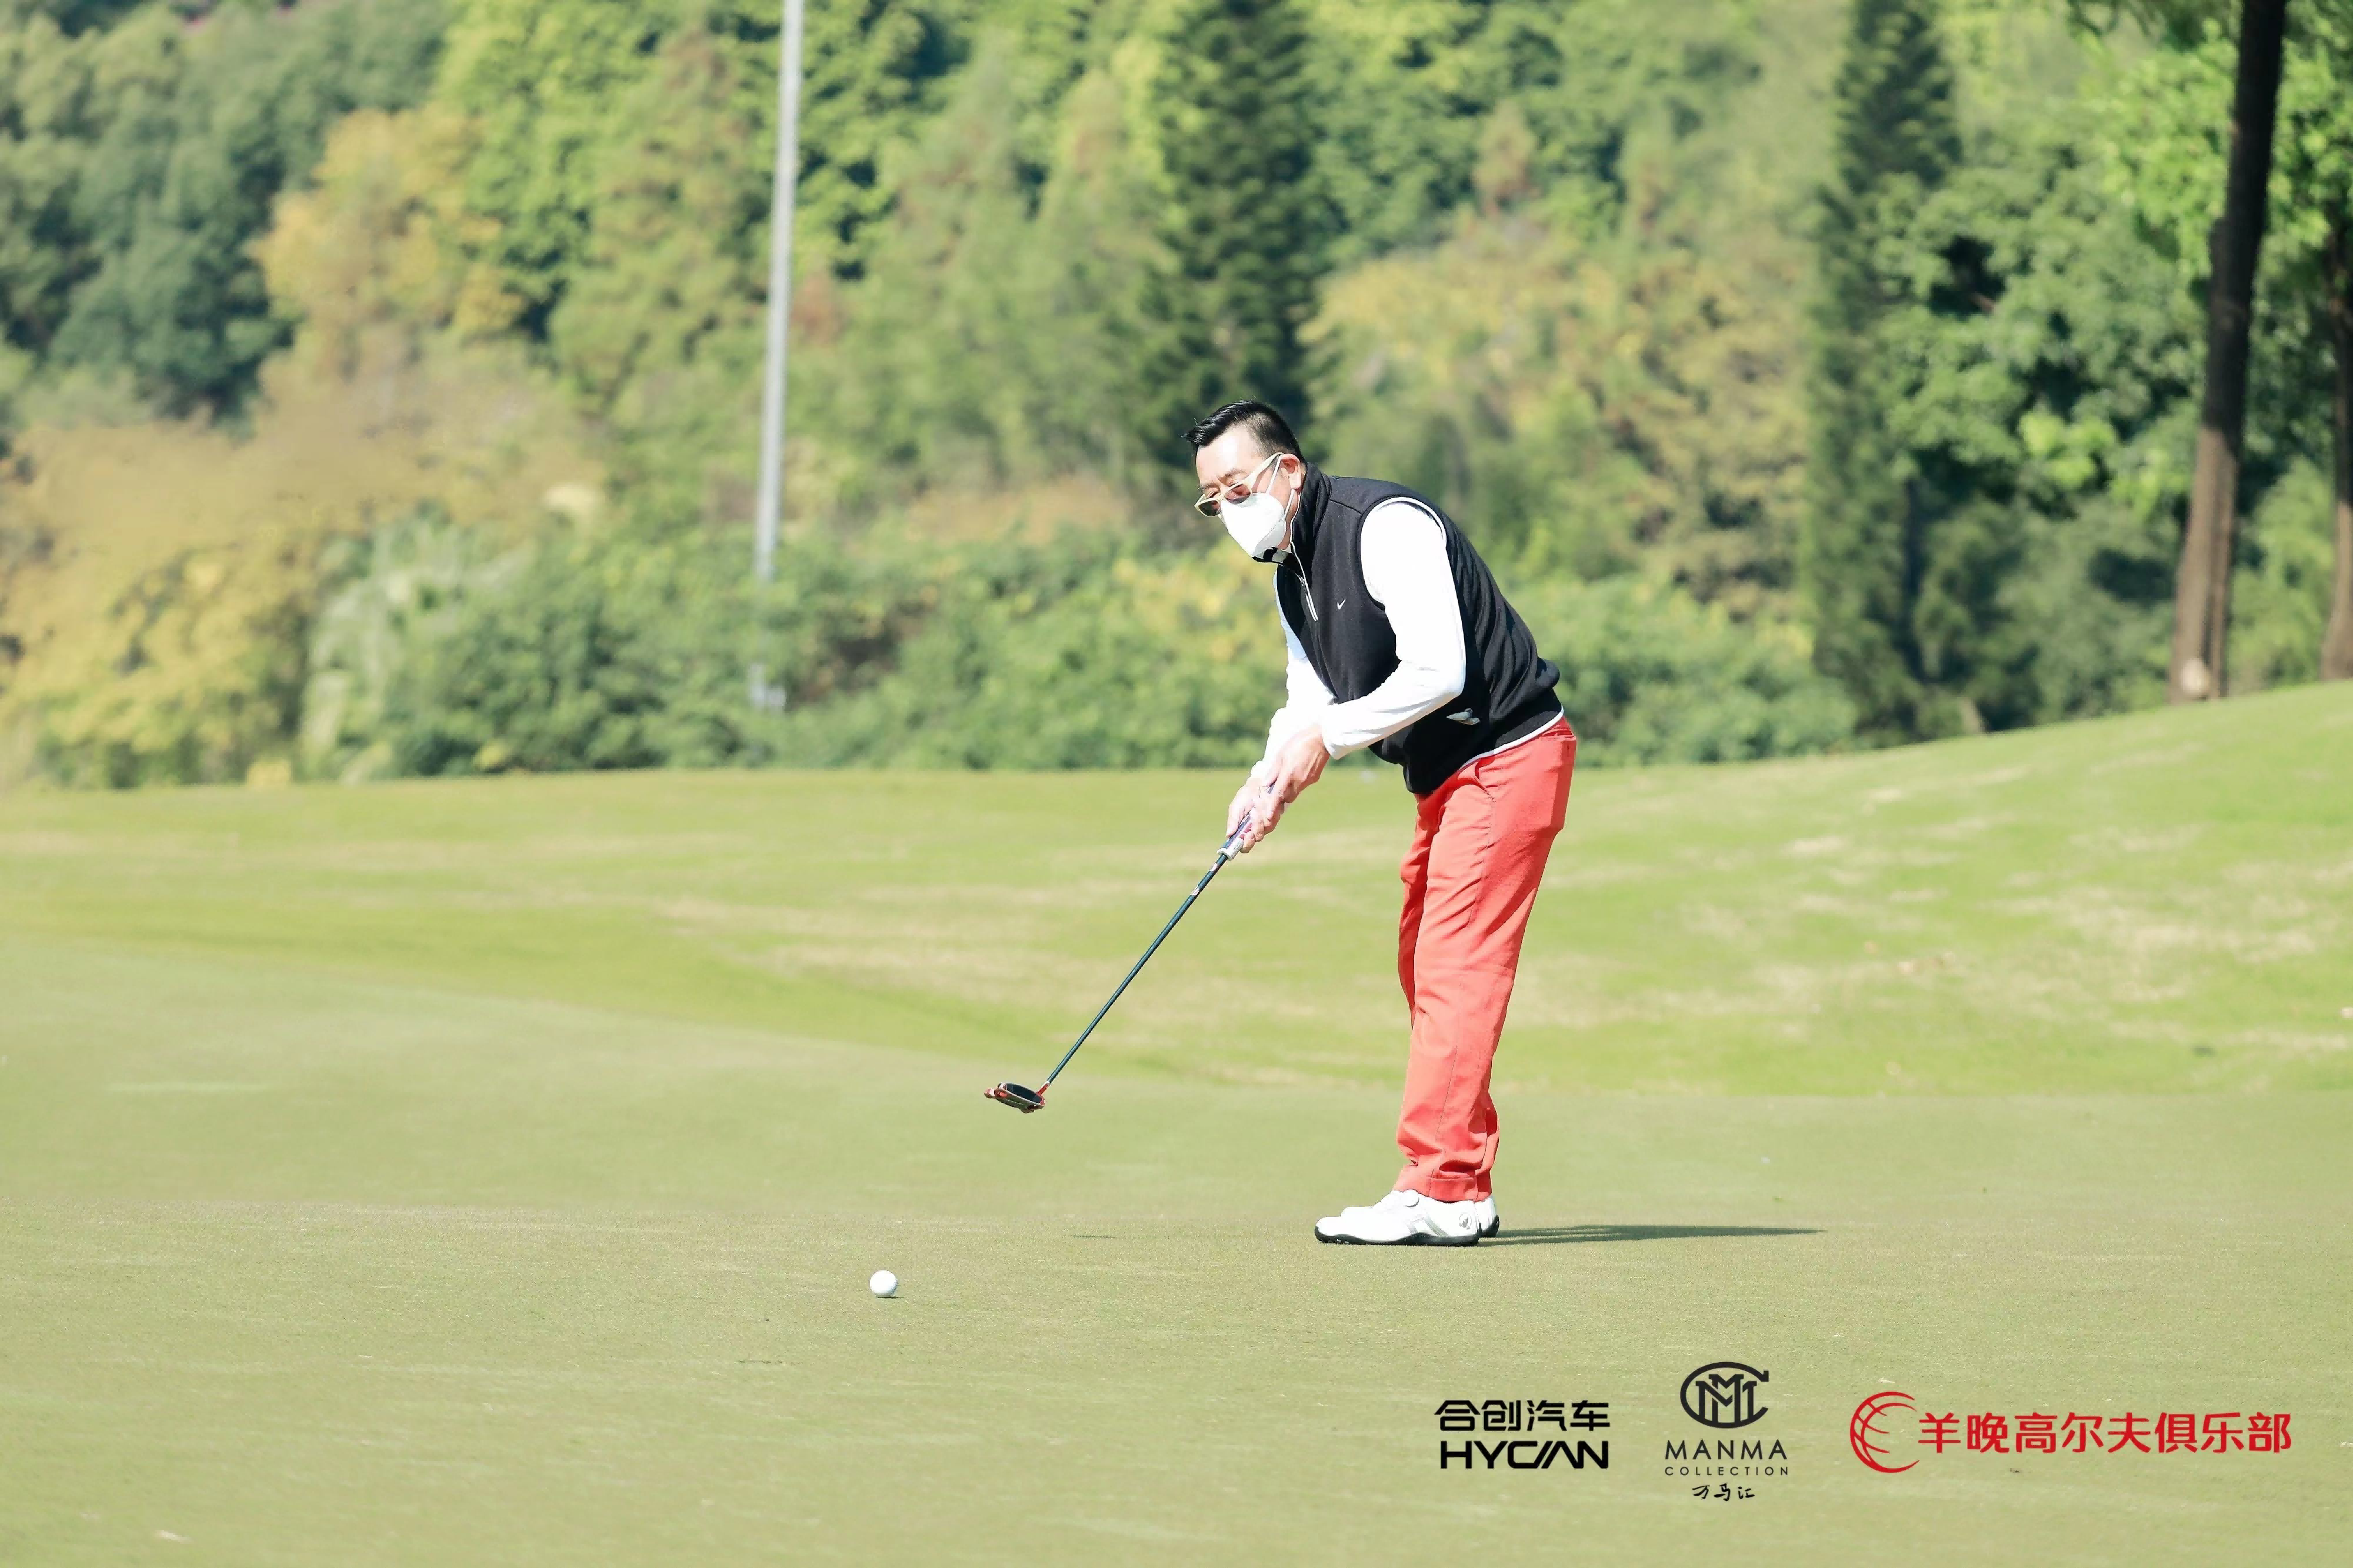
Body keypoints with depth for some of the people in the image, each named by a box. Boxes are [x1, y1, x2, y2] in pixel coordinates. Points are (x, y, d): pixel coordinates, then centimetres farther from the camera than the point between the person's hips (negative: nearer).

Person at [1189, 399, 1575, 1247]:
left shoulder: (1386, 525, -18)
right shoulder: (1291, 575, 12)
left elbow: (1439, 670, -25)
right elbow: (1311, 699, 13)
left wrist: (1327, 738, -19)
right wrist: (1273, 773, -7)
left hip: (1508, 756, -10)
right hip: (1448, 776, 10)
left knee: (1455, 968, -14)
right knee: (1426, 967, 11)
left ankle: (1439, 1191, -17)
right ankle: (1465, 1190, 16)